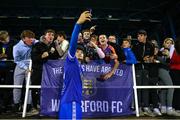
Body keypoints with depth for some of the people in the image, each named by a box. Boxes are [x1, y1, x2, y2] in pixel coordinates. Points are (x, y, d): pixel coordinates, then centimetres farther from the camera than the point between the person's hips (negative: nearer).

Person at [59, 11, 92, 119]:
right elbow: (73, 43, -18)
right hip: (71, 101, -9)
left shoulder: (77, 65, 23)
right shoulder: (71, 60, -2)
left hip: (70, 100, 9)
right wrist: (79, 23, -28)